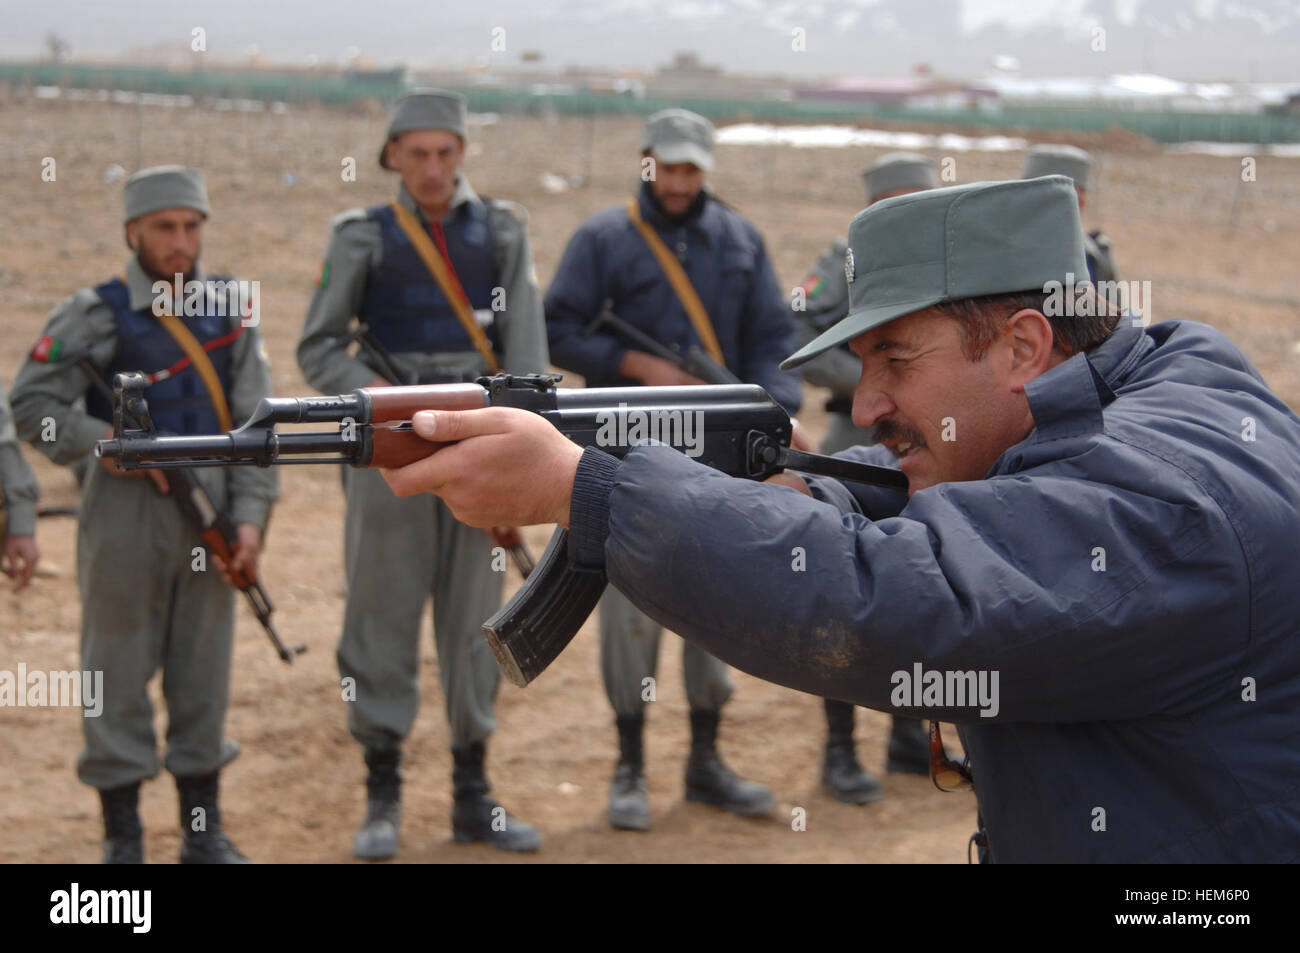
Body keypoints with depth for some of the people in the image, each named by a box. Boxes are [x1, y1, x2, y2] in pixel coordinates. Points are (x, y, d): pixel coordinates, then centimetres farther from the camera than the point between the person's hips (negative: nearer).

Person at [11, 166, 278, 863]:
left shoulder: (231, 308, 7)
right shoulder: (97, 314, -4)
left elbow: (253, 424, 5)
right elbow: (31, 406, -5)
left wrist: (249, 515, -4)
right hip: (127, 512, -3)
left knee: (205, 670, 10)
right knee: (119, 673, 3)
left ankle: (204, 832, 22)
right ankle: (122, 839, 14)